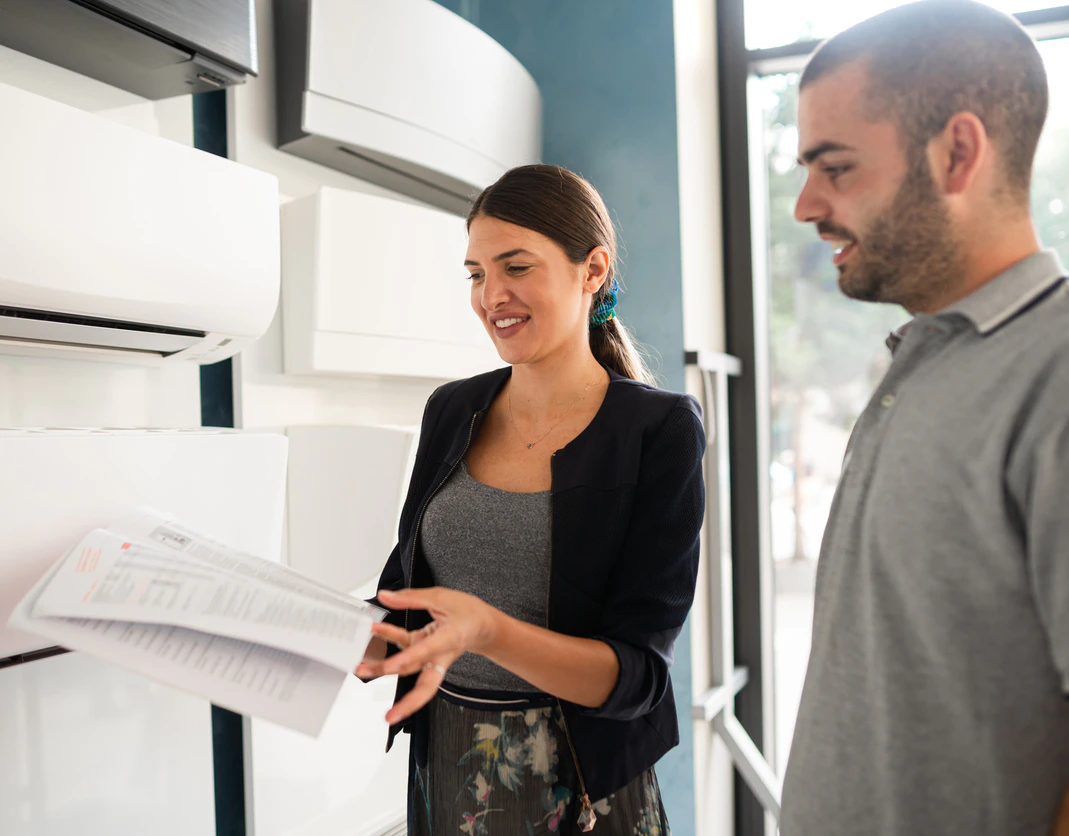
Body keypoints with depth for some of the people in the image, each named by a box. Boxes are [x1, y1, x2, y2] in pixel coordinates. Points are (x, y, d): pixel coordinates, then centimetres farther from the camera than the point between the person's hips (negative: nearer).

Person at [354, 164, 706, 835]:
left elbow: (636, 674, -18)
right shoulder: (452, 411, 1)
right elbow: (402, 596, 5)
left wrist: (487, 631, -33)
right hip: (442, 772, 5)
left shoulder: (660, 429, -14)